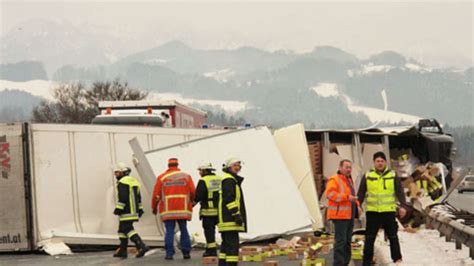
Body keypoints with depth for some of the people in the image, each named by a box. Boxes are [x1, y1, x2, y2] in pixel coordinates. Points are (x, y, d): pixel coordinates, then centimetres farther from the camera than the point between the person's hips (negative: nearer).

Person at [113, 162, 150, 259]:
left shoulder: (122, 182, -12)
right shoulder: (134, 181, 17)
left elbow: (123, 198, -21)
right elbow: (138, 197, 19)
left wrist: (118, 209, -19)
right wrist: (140, 209, 21)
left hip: (126, 211, -10)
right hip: (134, 211, 10)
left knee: (128, 230, -11)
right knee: (122, 229, 16)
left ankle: (141, 246, -22)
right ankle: (122, 251, 17)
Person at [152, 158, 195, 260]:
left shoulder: (161, 178, 3)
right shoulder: (186, 176, 5)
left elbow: (156, 195, 2)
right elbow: (193, 192, 1)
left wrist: (154, 207, 15)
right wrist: (191, 202, 21)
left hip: (168, 210, -1)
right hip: (183, 210, 1)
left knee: (169, 231, 1)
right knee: (184, 231, 9)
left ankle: (169, 253, -3)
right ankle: (186, 253, 7)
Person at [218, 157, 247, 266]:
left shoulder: (232, 180, 24)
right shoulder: (229, 180, -10)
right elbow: (229, 199, -19)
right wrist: (236, 214, -22)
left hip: (226, 219, 11)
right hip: (230, 219, -11)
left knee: (226, 244, 12)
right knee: (233, 245, -14)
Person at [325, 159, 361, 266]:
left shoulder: (349, 180, 20)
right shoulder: (334, 180, -8)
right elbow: (329, 194, -22)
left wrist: (357, 205, 10)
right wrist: (347, 197, -24)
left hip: (349, 216, 9)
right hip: (339, 216, -9)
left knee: (347, 241, 12)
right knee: (340, 241, -13)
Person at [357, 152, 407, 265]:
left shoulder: (393, 176, 4)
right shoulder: (367, 176, 5)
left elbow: (400, 192, 2)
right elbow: (361, 193, 6)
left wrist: (402, 206, -9)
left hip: (389, 211, 0)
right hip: (372, 212, 0)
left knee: (393, 236, 7)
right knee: (370, 238, 4)